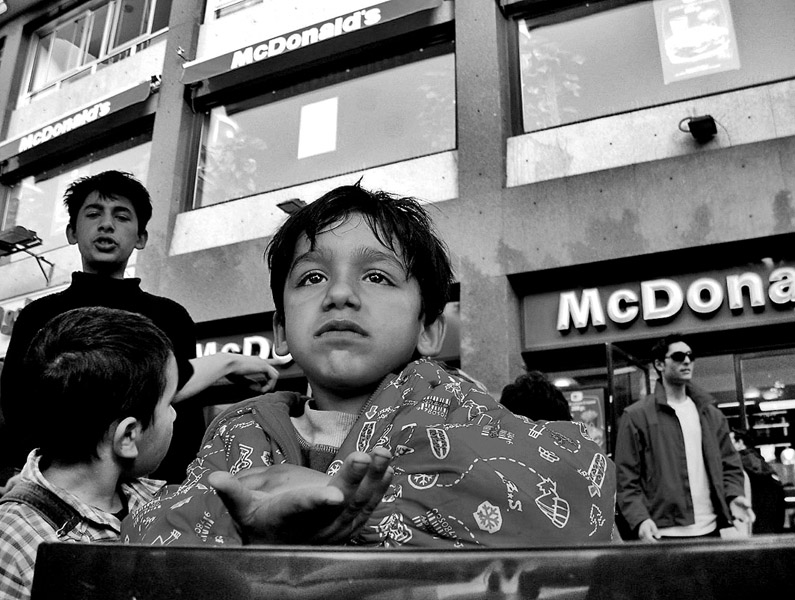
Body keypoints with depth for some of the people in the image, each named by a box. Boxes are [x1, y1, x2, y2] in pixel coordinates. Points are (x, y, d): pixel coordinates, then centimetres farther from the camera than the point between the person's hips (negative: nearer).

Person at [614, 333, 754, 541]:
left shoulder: (711, 414, 13)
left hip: (709, 530, 4)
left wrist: (733, 496, -6)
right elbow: (626, 478, -6)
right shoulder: (636, 416, -3)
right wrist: (640, 519, -19)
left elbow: (729, 465, 14)